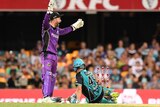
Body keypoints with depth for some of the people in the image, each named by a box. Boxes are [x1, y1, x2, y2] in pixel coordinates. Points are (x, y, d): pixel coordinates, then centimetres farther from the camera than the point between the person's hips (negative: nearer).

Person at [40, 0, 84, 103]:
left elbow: (64, 31, 37)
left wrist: (75, 26, 42)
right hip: (47, 55, -9)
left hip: (54, 55, 9)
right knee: (47, 75, -18)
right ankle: (46, 97, -28)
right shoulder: (47, 27, -8)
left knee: (53, 77, 9)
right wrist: (50, 10, -41)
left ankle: (50, 97, 13)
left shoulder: (57, 29, 18)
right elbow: (46, 20, -29)